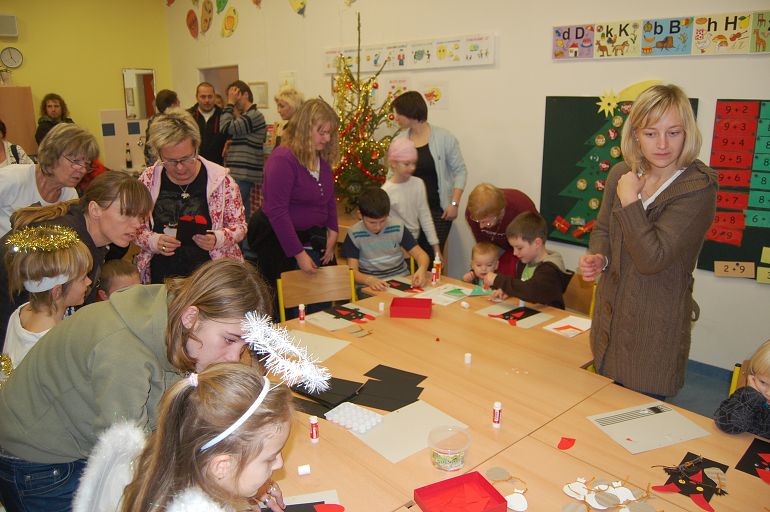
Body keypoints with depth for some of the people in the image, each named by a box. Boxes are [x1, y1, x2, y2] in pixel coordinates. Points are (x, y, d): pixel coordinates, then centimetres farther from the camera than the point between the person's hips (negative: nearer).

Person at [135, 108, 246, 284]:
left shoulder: (220, 179, -3)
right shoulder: (148, 180, 3)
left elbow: (239, 226, 4)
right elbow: (135, 228, 12)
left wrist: (217, 239, -14)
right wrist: (154, 241, -7)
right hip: (160, 275, 2)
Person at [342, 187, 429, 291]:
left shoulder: (397, 228, -2)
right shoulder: (354, 234, -6)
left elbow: (421, 254, 0)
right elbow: (353, 271, -9)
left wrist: (422, 270, -22)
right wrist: (369, 280, -31)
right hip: (371, 286, -1)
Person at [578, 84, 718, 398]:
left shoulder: (697, 189, -18)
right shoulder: (622, 174, -1)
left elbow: (653, 258, -24)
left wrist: (629, 200, -20)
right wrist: (597, 258, -8)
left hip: (654, 332, -6)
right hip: (609, 319, 6)